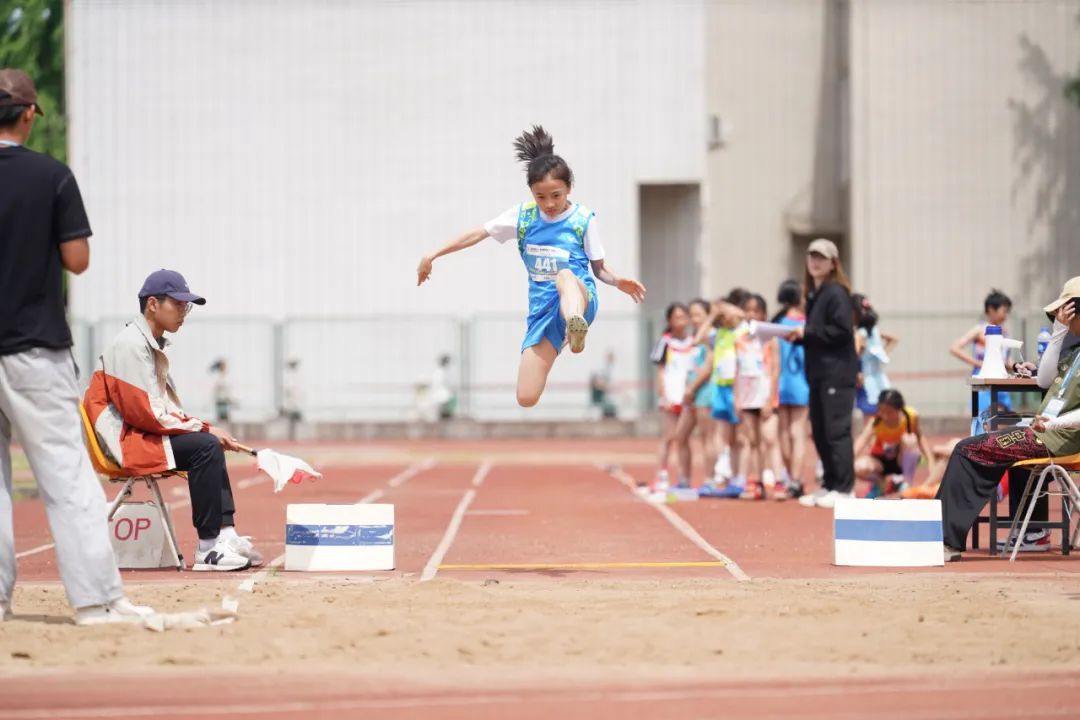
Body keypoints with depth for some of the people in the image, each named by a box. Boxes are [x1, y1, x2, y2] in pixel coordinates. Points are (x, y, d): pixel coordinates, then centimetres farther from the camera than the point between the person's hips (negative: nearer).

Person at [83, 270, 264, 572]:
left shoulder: (153, 344, 15)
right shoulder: (131, 344, -16)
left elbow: (165, 407, 14)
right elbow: (145, 414, -21)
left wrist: (202, 426, -2)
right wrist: (202, 427, -16)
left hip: (140, 433, 11)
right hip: (125, 440, -11)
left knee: (211, 443, 11)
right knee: (205, 445, -22)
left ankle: (225, 535, 2)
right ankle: (208, 549, -22)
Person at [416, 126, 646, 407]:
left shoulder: (583, 220, 0)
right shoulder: (522, 216, 6)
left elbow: (599, 268, 7)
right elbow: (478, 234, 12)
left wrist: (617, 281, -15)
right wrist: (432, 255, 10)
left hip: (581, 297, -4)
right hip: (542, 307, 4)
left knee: (566, 275, -44)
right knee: (526, 398, -11)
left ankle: (575, 327, -77)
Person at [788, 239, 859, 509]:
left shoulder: (836, 293, -9)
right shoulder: (813, 294, 17)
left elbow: (842, 331, -18)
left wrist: (807, 332, -15)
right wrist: (798, 336, 2)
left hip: (837, 373, -9)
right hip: (818, 373, 9)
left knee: (837, 430, -7)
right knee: (819, 432, 11)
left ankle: (844, 488, -3)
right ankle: (829, 485, 19)